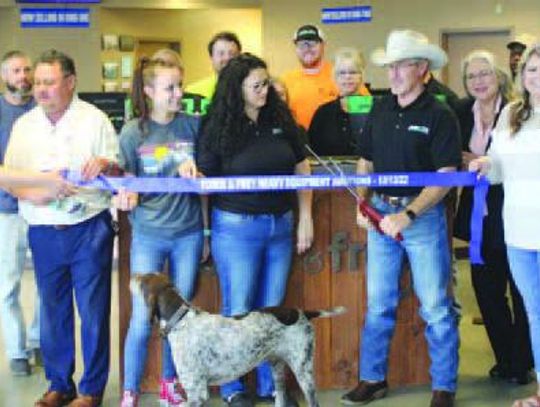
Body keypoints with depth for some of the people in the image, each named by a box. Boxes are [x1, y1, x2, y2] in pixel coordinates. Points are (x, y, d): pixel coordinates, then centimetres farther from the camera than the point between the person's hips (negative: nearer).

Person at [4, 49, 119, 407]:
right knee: (53, 311, 10)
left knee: (93, 311, 2)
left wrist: (106, 165, -22)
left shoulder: (95, 119, 0)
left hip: (89, 229, -3)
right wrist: (26, 190, -11)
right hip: (44, 232, 3)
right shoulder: (24, 125, 10)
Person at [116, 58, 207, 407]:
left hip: (188, 233, 2)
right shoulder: (133, 133, -5)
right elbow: (126, 183, -1)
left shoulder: (193, 126, 0)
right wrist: (126, 198, -22)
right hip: (149, 235, -2)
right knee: (143, 317, -3)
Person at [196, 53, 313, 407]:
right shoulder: (219, 127, -7)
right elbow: (205, 180, 0)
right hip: (237, 228, -3)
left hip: (281, 225, 4)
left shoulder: (281, 119, 2)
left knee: (272, 310, 12)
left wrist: (306, 218, 6)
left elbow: (301, 167, 9)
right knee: (238, 311, 6)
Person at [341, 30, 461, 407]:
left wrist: (408, 215, -22)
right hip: (381, 213, 5)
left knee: (435, 307, 2)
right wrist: (362, 204, 1)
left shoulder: (440, 115, -8)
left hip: (423, 215, -5)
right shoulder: (380, 110, 7)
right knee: (378, 305, 12)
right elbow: (365, 162, 16)